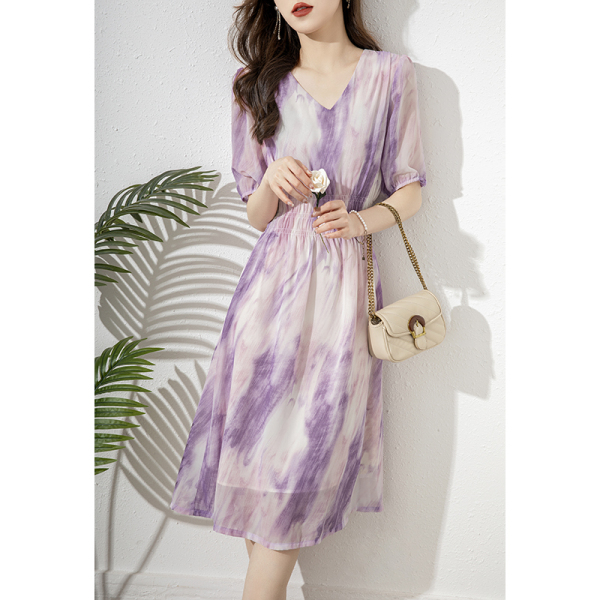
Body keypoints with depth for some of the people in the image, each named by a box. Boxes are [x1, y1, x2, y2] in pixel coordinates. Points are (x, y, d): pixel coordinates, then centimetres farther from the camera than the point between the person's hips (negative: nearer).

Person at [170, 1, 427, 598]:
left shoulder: (390, 74, 8)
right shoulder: (258, 82, 12)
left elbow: (409, 193, 9)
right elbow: (257, 216, 11)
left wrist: (359, 220, -10)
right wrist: (273, 182, -11)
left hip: (345, 278, -1)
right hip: (275, 275, 2)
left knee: (309, 445, -2)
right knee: (259, 437, 0)